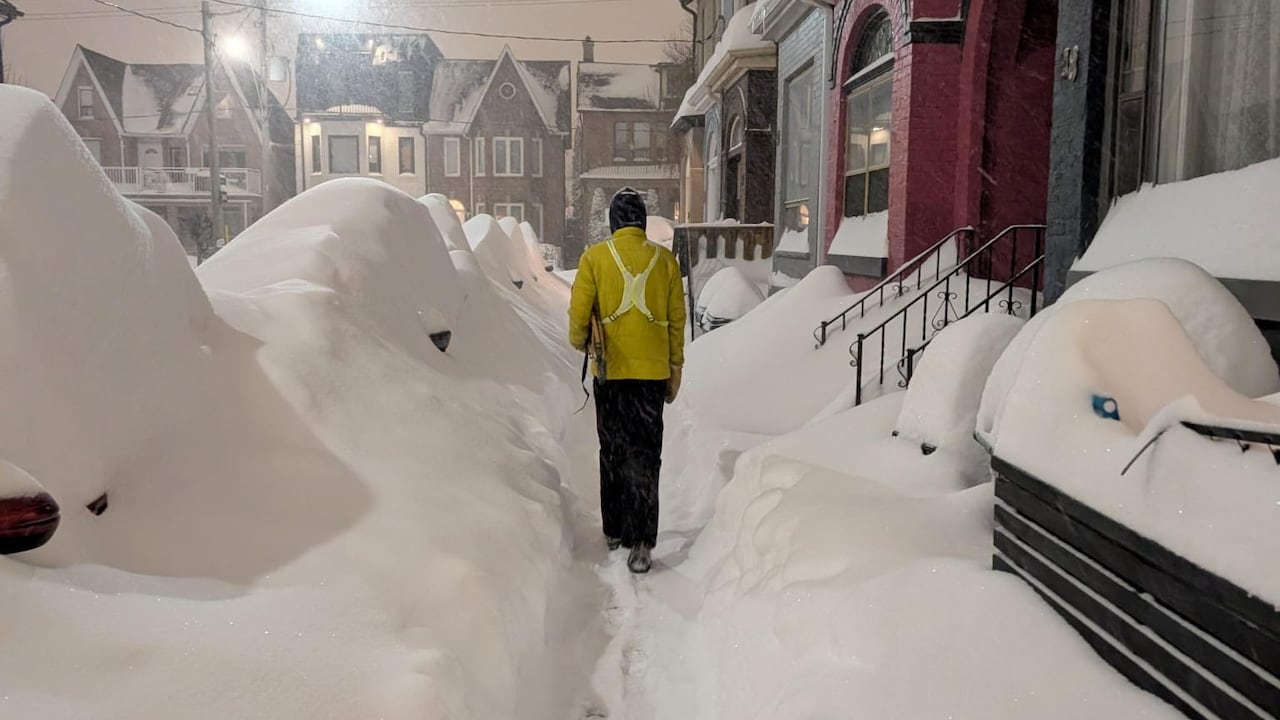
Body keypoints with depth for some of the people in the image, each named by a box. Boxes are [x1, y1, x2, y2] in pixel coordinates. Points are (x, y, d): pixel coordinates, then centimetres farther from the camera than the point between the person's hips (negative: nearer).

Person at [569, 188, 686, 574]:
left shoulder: (595, 257, -3)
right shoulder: (665, 259, 2)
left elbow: (579, 311, -3)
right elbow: (677, 319, 5)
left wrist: (580, 341, 19)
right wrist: (675, 368, 14)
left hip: (610, 369, 0)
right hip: (653, 370, 1)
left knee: (613, 449, 14)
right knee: (646, 453, 3)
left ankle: (615, 530, 25)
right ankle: (641, 542, -5)